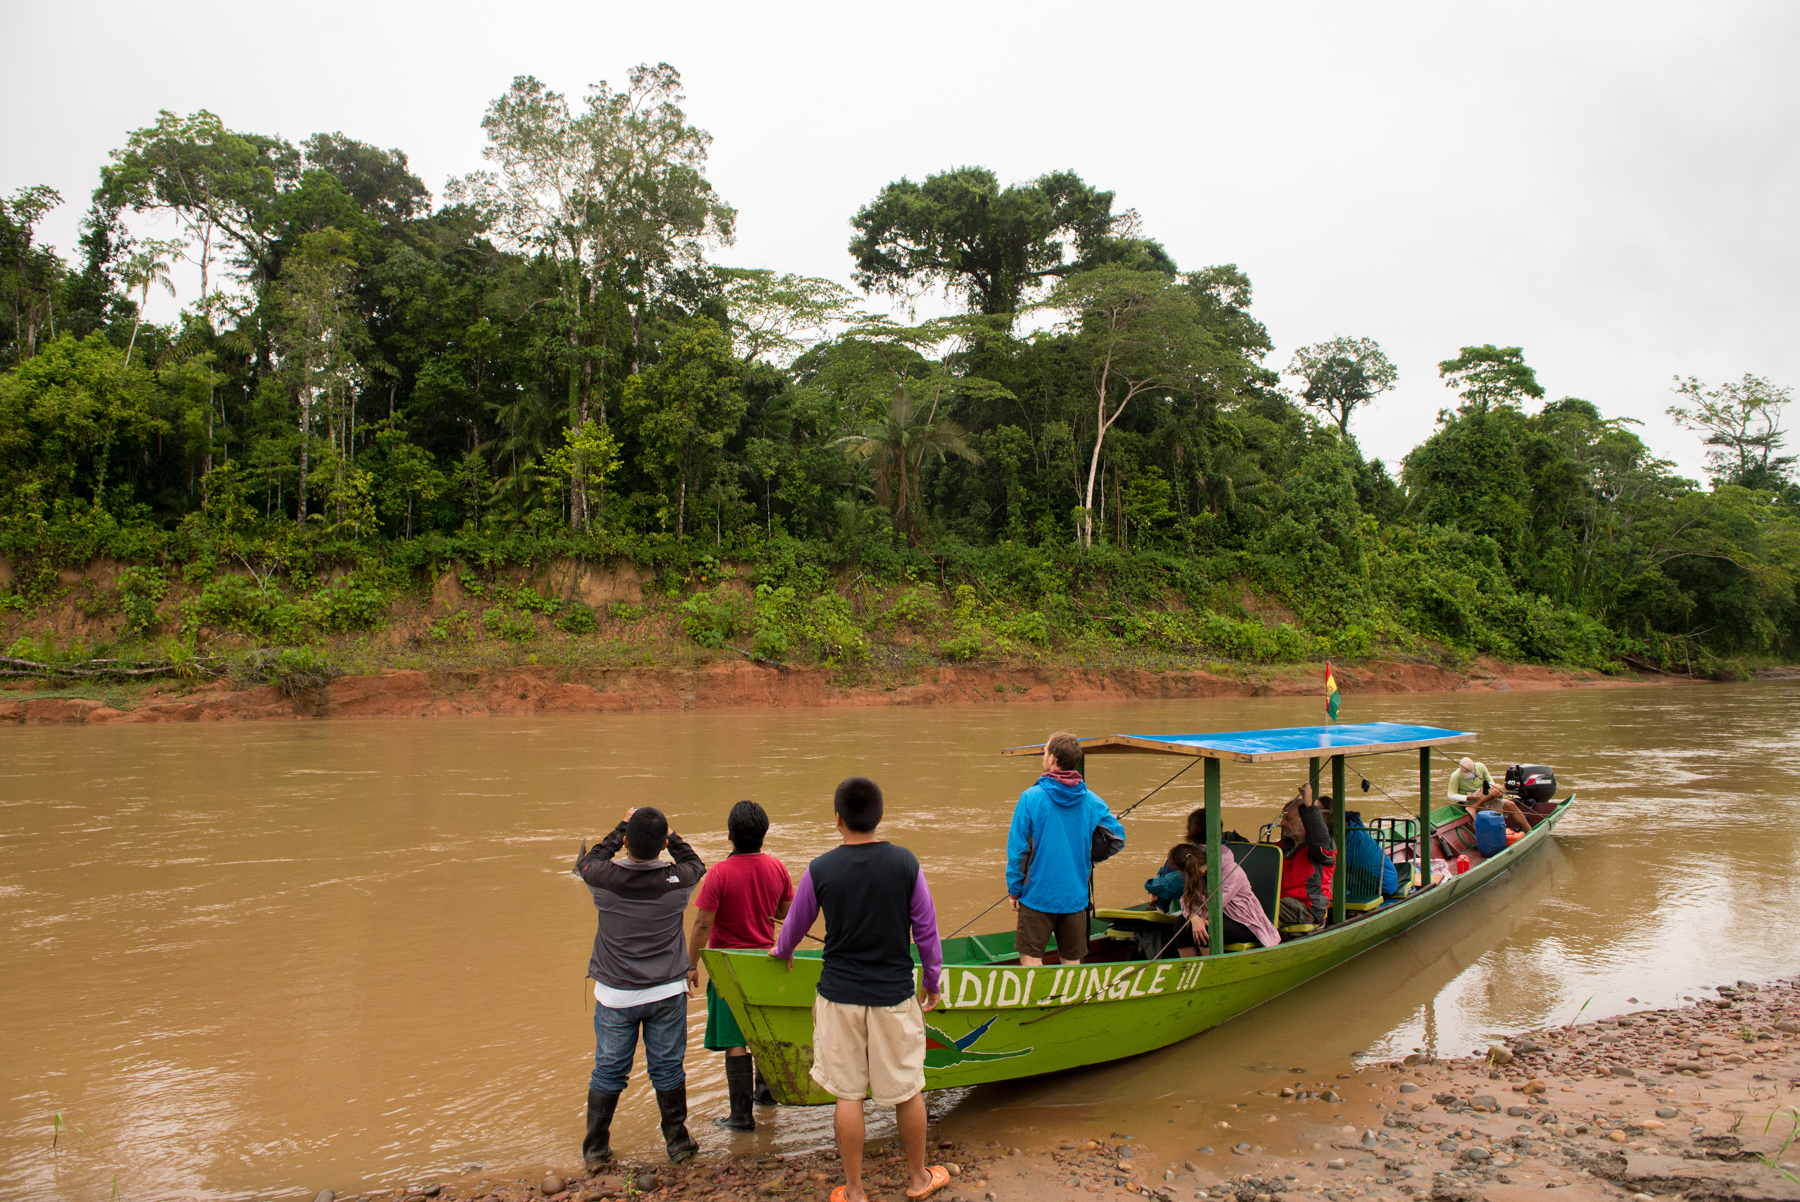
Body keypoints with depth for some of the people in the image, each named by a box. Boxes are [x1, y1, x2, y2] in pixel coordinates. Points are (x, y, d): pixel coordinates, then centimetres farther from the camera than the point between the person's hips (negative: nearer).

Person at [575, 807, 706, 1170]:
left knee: (608, 1071, 12)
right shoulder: (677, 880, -13)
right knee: (667, 1068, 12)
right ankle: (677, 1142, 24)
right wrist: (669, 834, 9)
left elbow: (585, 862, 11)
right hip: (667, 993, 0)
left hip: (615, 995, 0)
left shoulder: (604, 877, -15)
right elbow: (696, 865, 12)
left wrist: (622, 828, 12)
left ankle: (595, 1149, 21)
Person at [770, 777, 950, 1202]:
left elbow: (795, 925, 8)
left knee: (848, 1094, 10)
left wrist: (781, 952, 30)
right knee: (906, 1090, 14)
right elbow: (926, 928, -1)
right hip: (894, 994, 0)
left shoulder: (820, 870, -9)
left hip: (839, 995, 0)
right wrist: (932, 980, 14)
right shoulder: (905, 863, -9)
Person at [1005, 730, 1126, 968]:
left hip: (1038, 895, -3)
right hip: (1076, 897, 4)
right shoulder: (1092, 801, -2)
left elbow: (1017, 848, -10)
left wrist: (1014, 889, 0)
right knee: (1072, 961, 14)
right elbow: (1117, 838, 4)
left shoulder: (1031, 797, -12)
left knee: (1030, 957, 6)